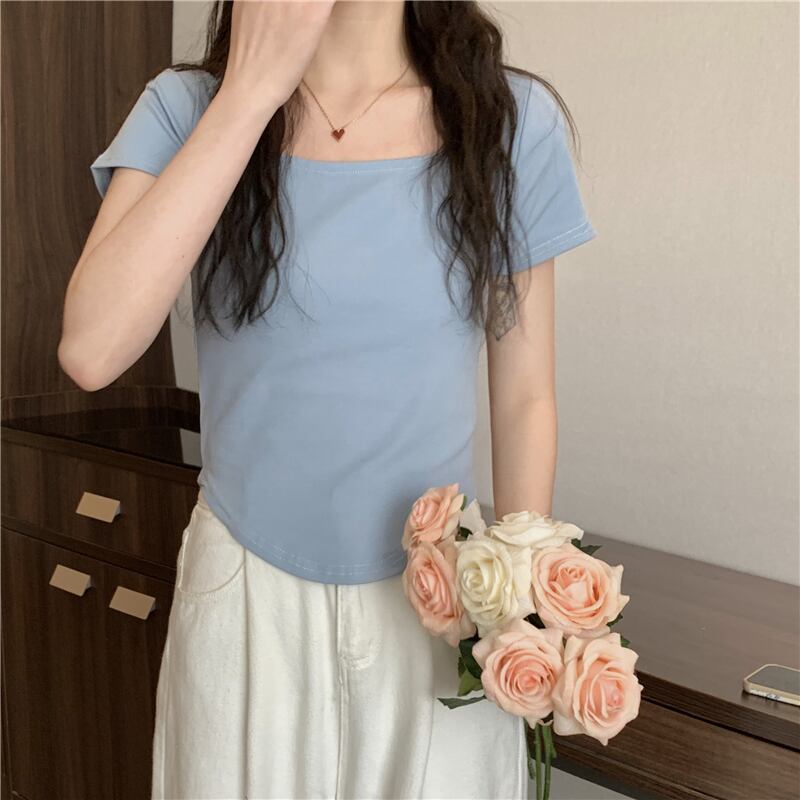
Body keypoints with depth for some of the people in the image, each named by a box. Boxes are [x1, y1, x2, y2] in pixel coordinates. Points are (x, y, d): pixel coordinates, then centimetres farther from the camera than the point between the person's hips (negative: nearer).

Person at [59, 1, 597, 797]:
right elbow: (91, 351, -24)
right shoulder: (188, 110, -8)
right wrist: (253, 87, -23)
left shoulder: (513, 122, -7)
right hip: (245, 607, 0)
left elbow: (522, 396, 0)